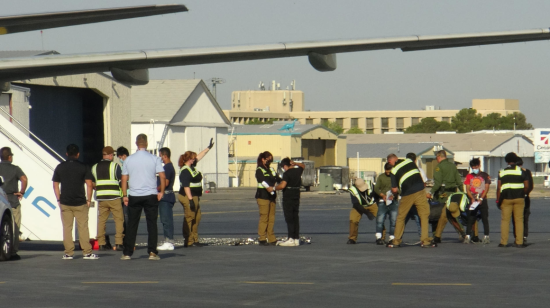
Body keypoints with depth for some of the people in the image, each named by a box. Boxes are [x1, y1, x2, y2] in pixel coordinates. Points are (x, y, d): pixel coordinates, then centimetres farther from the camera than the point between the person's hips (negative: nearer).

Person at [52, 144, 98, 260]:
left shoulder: (60, 167, 4)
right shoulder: (83, 167, -2)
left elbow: (55, 185, 7)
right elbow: (89, 185, -5)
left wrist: (58, 199, 12)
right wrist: (88, 200, 3)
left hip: (65, 203, 1)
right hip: (80, 202, -1)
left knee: (67, 228, 5)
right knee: (83, 227, 2)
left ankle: (68, 253, 4)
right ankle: (87, 252, 0)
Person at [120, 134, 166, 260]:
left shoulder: (128, 160, 2)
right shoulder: (154, 159, -3)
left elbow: (124, 179, 3)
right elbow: (163, 176, -6)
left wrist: (125, 195, 10)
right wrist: (161, 192, 5)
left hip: (134, 196, 1)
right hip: (151, 195, -1)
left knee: (131, 225, 6)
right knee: (152, 224, 4)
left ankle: (127, 253, 5)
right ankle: (152, 252, -1)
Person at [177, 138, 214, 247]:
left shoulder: (191, 167, 12)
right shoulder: (185, 171, -18)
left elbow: (199, 156, 27)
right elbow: (186, 187, -23)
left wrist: (208, 148, 32)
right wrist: (190, 200, -26)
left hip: (195, 197, 11)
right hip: (188, 197, -11)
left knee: (197, 218, 13)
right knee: (189, 218, -8)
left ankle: (194, 240, 18)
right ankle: (188, 241, -6)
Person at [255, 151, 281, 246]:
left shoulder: (271, 170, 20)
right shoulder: (259, 170, -5)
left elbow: (278, 179, 10)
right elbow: (262, 181, -22)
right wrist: (267, 187, -40)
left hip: (272, 196, 7)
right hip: (263, 196, -7)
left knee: (271, 218, 6)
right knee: (264, 218, -8)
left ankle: (271, 239, 9)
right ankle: (262, 239, -5)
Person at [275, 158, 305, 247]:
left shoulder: (287, 173, -15)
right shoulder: (298, 170, 7)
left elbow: (282, 185, -27)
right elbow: (303, 165, 32)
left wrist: (275, 188, -10)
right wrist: (295, 163, 17)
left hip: (288, 198, -7)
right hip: (296, 197, 7)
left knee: (289, 219, -5)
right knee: (295, 218, 10)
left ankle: (291, 239, -8)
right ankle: (296, 239, 11)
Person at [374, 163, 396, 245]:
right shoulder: (381, 177, 12)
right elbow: (376, 188, 7)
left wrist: (394, 195, -15)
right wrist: (382, 195, -11)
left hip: (394, 201, 0)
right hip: (383, 201, 0)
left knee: (394, 220, -2)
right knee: (380, 219, -10)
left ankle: (392, 238, 4)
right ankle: (379, 237, -10)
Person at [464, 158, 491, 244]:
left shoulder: (485, 176, 5)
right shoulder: (469, 176, 12)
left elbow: (486, 188, 0)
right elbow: (467, 189, 7)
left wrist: (481, 198, -12)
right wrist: (472, 198, -9)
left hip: (482, 200, -2)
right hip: (472, 200, 2)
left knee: (485, 218, -5)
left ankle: (486, 237, -7)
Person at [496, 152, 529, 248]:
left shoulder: (502, 172, 3)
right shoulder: (521, 171, 2)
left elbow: (499, 187, -1)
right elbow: (527, 186, -1)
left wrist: (498, 200, 3)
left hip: (506, 199, 0)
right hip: (519, 198, 0)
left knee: (505, 220, 4)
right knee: (519, 220, 3)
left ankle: (503, 242, 1)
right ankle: (519, 242, 0)